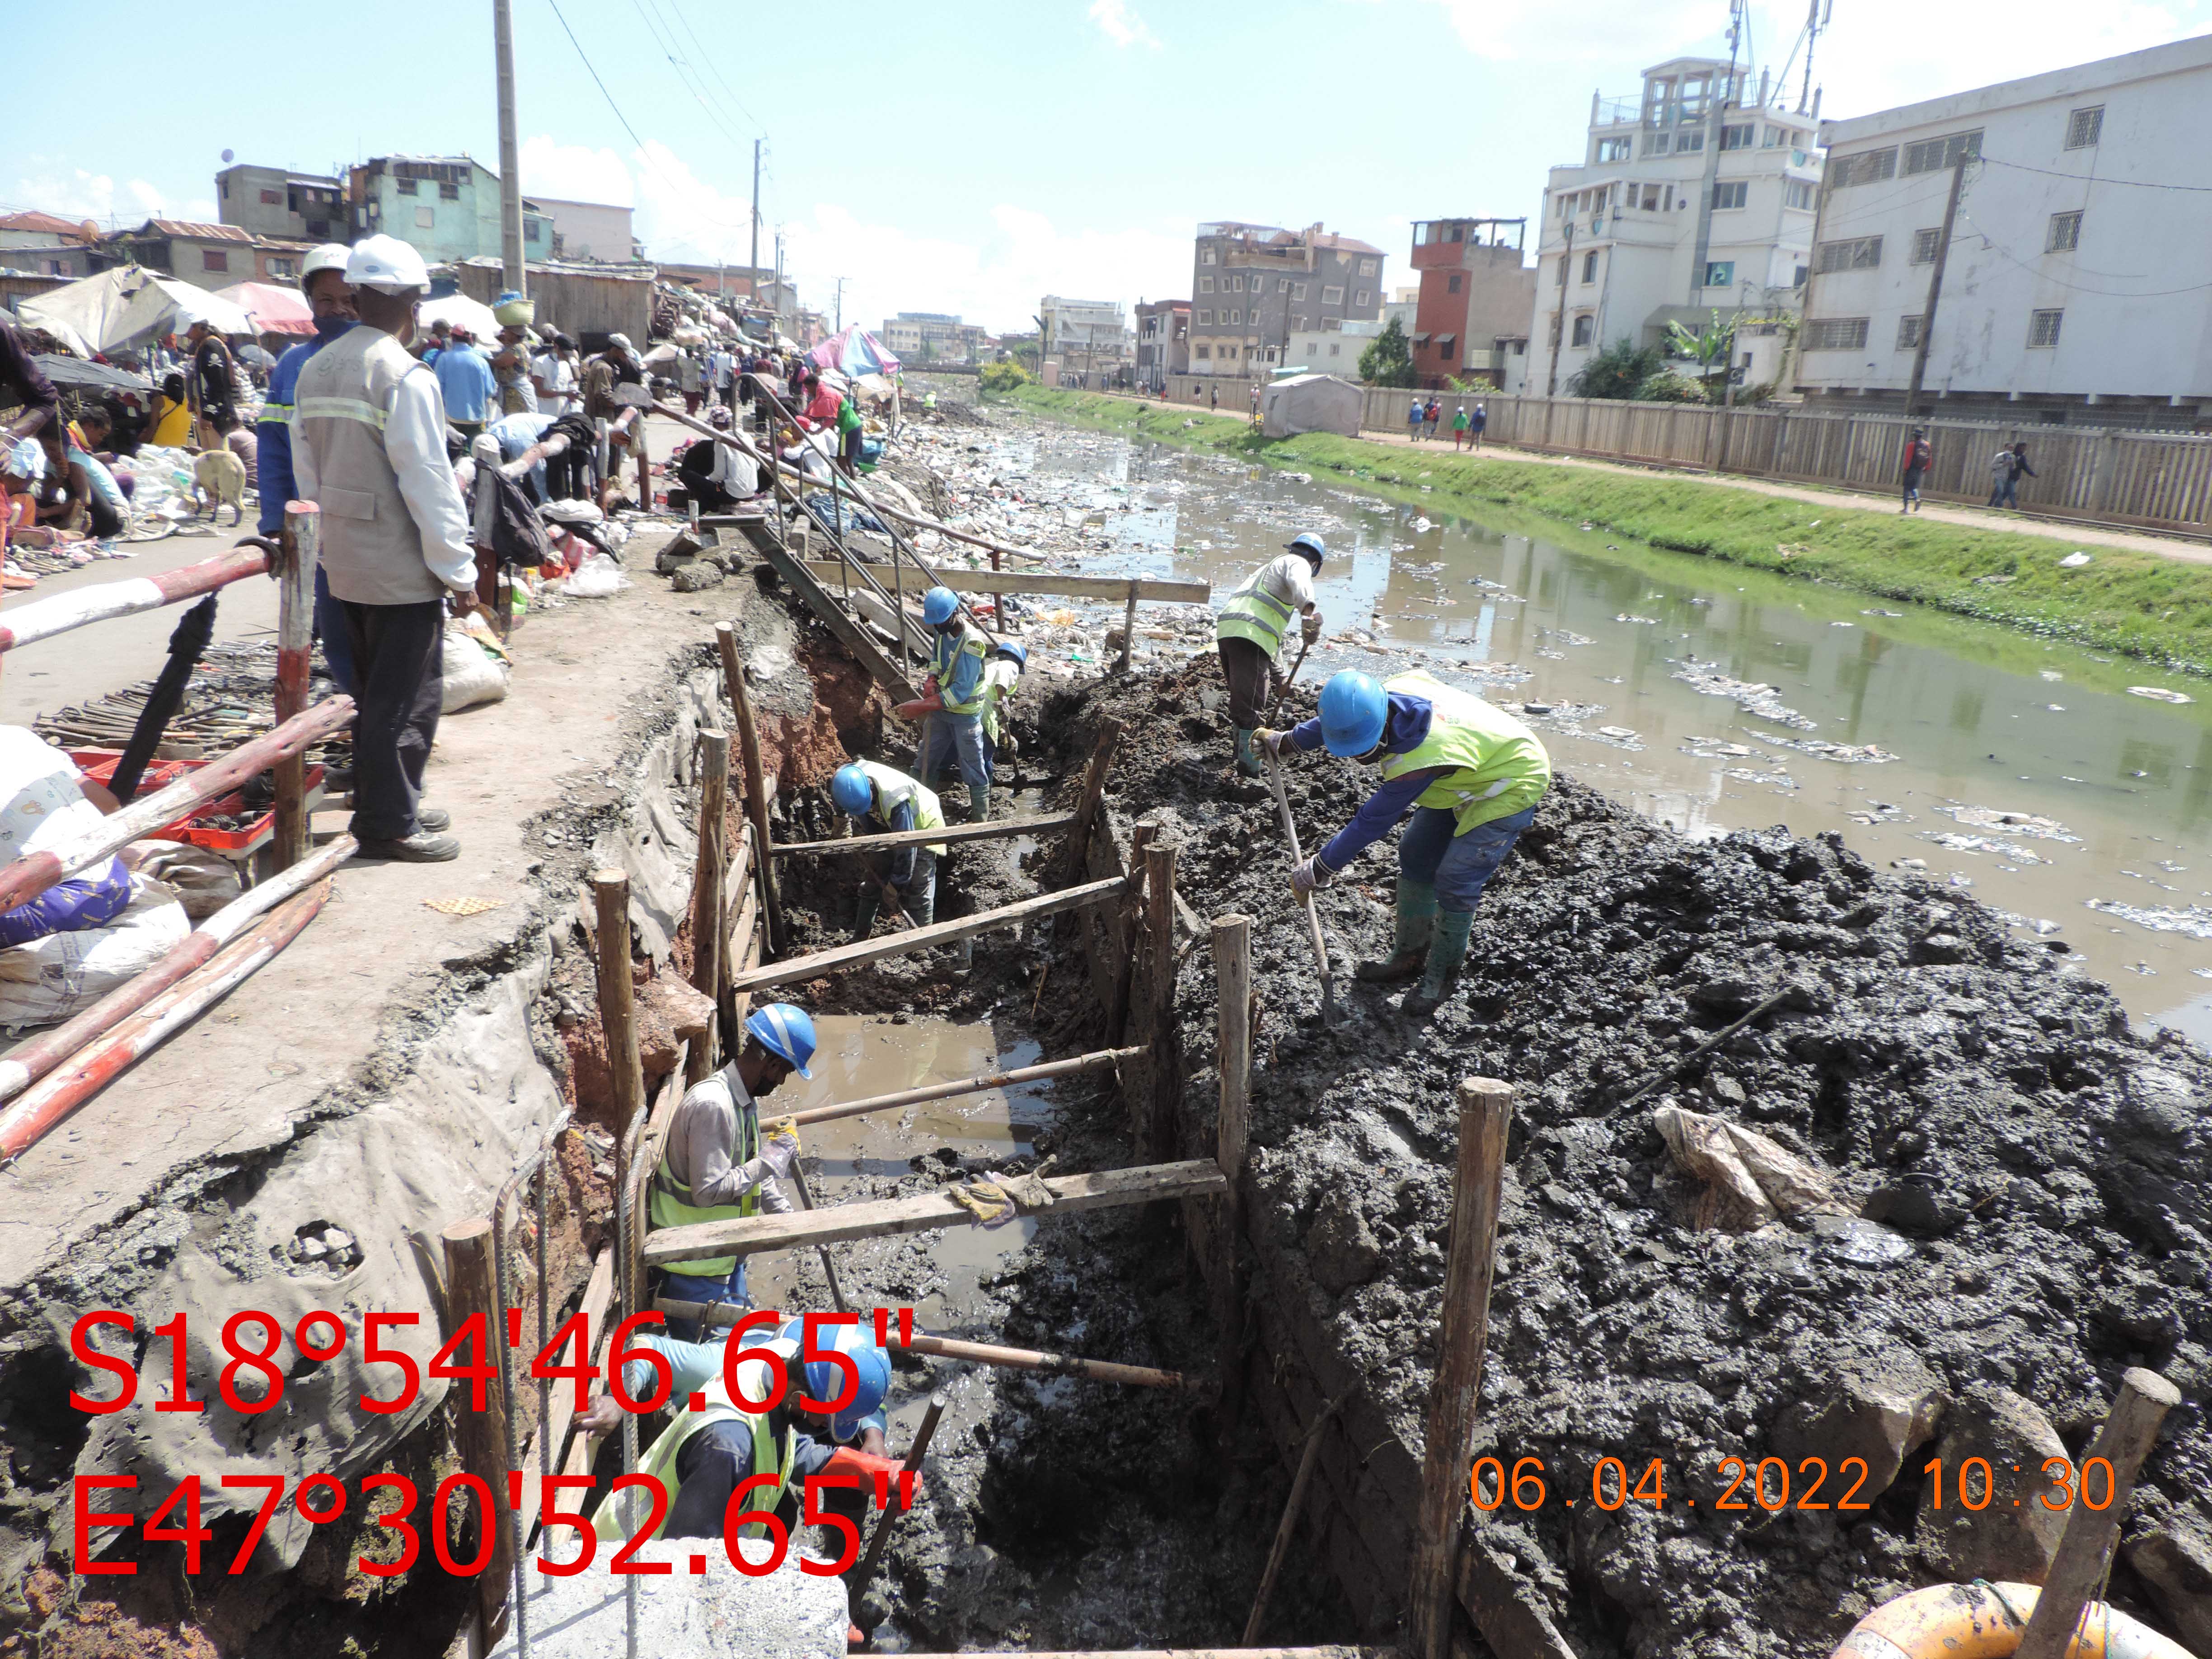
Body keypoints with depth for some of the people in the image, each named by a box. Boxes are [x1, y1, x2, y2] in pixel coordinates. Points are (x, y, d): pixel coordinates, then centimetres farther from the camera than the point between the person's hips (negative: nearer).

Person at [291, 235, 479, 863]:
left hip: (345, 563, 8)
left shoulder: (315, 369, 10)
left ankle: (384, 805, 27)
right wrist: (459, 570, -13)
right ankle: (389, 823, 6)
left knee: (374, 690, 18)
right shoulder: (406, 377, -16)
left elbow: (307, 470, 14)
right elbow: (429, 483, -18)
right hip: (403, 567, -8)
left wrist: (331, 534, 22)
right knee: (407, 698, 0)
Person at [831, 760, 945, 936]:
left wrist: (897, 883, -26)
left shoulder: (896, 799, -42)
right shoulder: (850, 781, -23)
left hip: (921, 828, -7)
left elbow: (906, 845, -33)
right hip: (888, 828, 7)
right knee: (873, 881, 11)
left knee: (918, 893, -11)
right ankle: (860, 936, 22)